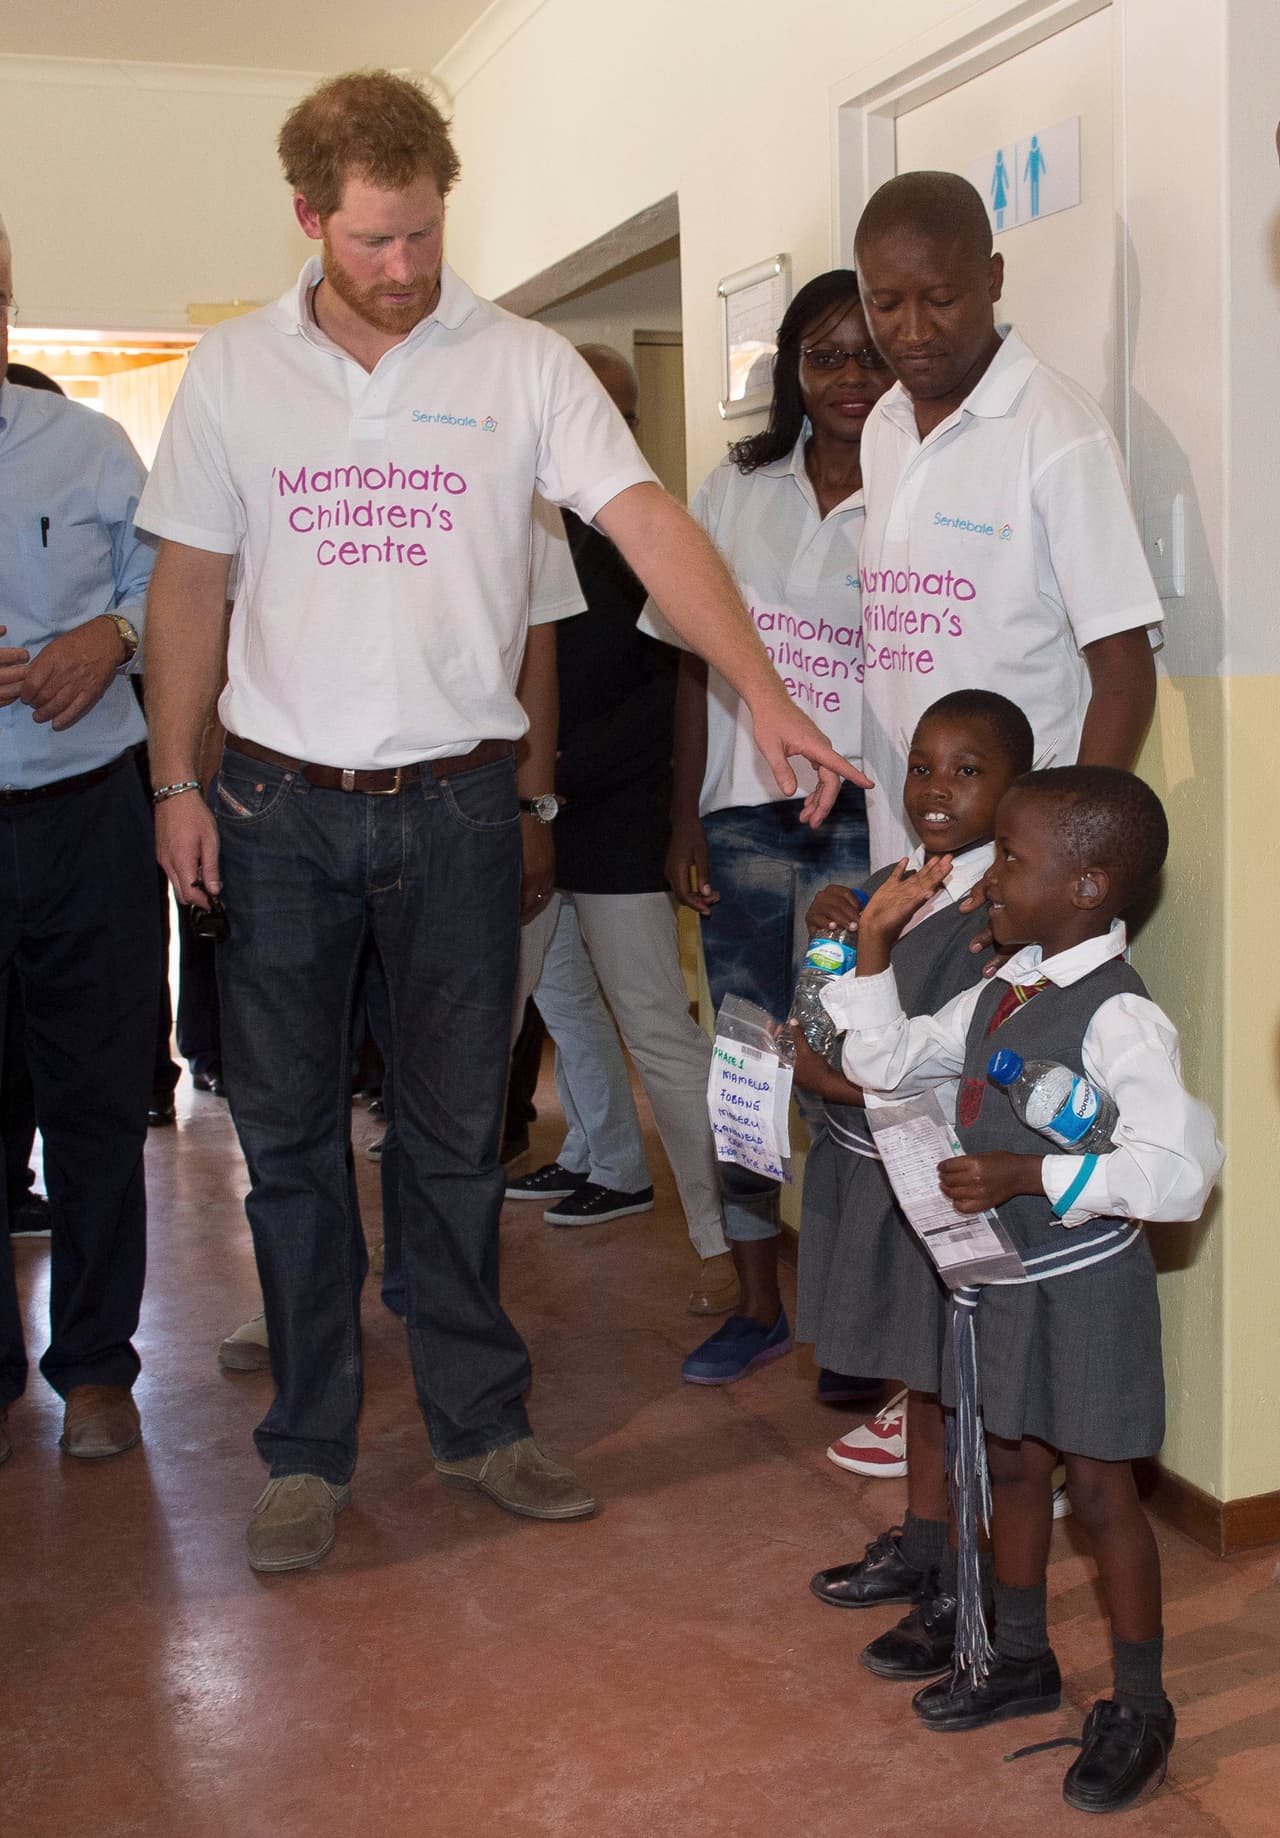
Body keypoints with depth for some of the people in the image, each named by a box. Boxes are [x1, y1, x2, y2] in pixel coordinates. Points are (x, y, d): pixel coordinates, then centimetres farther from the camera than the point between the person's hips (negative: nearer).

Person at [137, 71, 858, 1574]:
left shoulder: (523, 367, -2)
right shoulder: (234, 370, 3)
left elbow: (648, 522, -12)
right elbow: (190, 584, 7)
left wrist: (763, 689, -25)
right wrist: (175, 784, 2)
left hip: (454, 805, -1)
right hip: (278, 803, 1)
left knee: (458, 1134, 9)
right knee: (287, 1135, 8)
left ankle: (477, 1423, 26)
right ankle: (308, 1449, 22)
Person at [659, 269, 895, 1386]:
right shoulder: (738, 488, 9)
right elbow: (698, 664, 10)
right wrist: (685, 821, 6)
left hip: (860, 823, -3)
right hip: (742, 820, 4)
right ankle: (760, 1304, 24)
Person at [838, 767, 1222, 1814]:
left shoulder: (1120, 1019, -24)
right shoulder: (1002, 991, 2)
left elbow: (1184, 1171, -30)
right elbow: (885, 1064, 10)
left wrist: (1034, 1175, -32)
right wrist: (877, 943, 1)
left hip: (1085, 1285, -8)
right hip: (1003, 1276, 8)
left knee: (1100, 1489, 6)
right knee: (1012, 1465, 20)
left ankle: (1141, 1710, 25)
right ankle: (1022, 1661, 41)